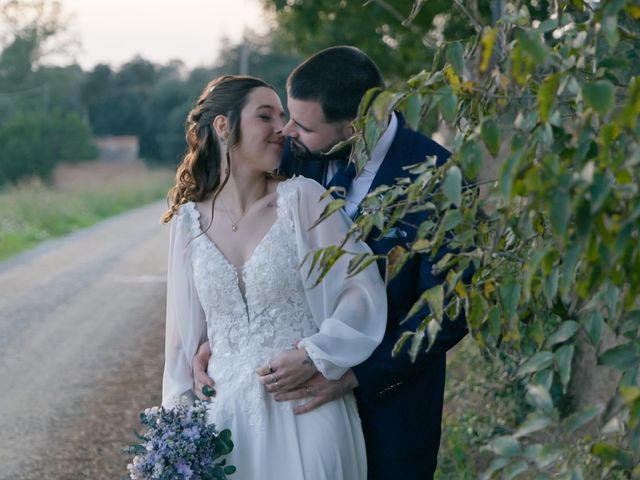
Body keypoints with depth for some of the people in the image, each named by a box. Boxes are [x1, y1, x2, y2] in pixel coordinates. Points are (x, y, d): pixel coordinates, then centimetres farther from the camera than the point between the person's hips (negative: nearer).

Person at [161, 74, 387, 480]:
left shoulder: (303, 198, -4)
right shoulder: (190, 222, 4)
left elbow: (364, 291, -6)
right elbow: (185, 331, 8)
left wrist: (315, 357, -15)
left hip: (305, 412, -2)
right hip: (227, 414, 2)